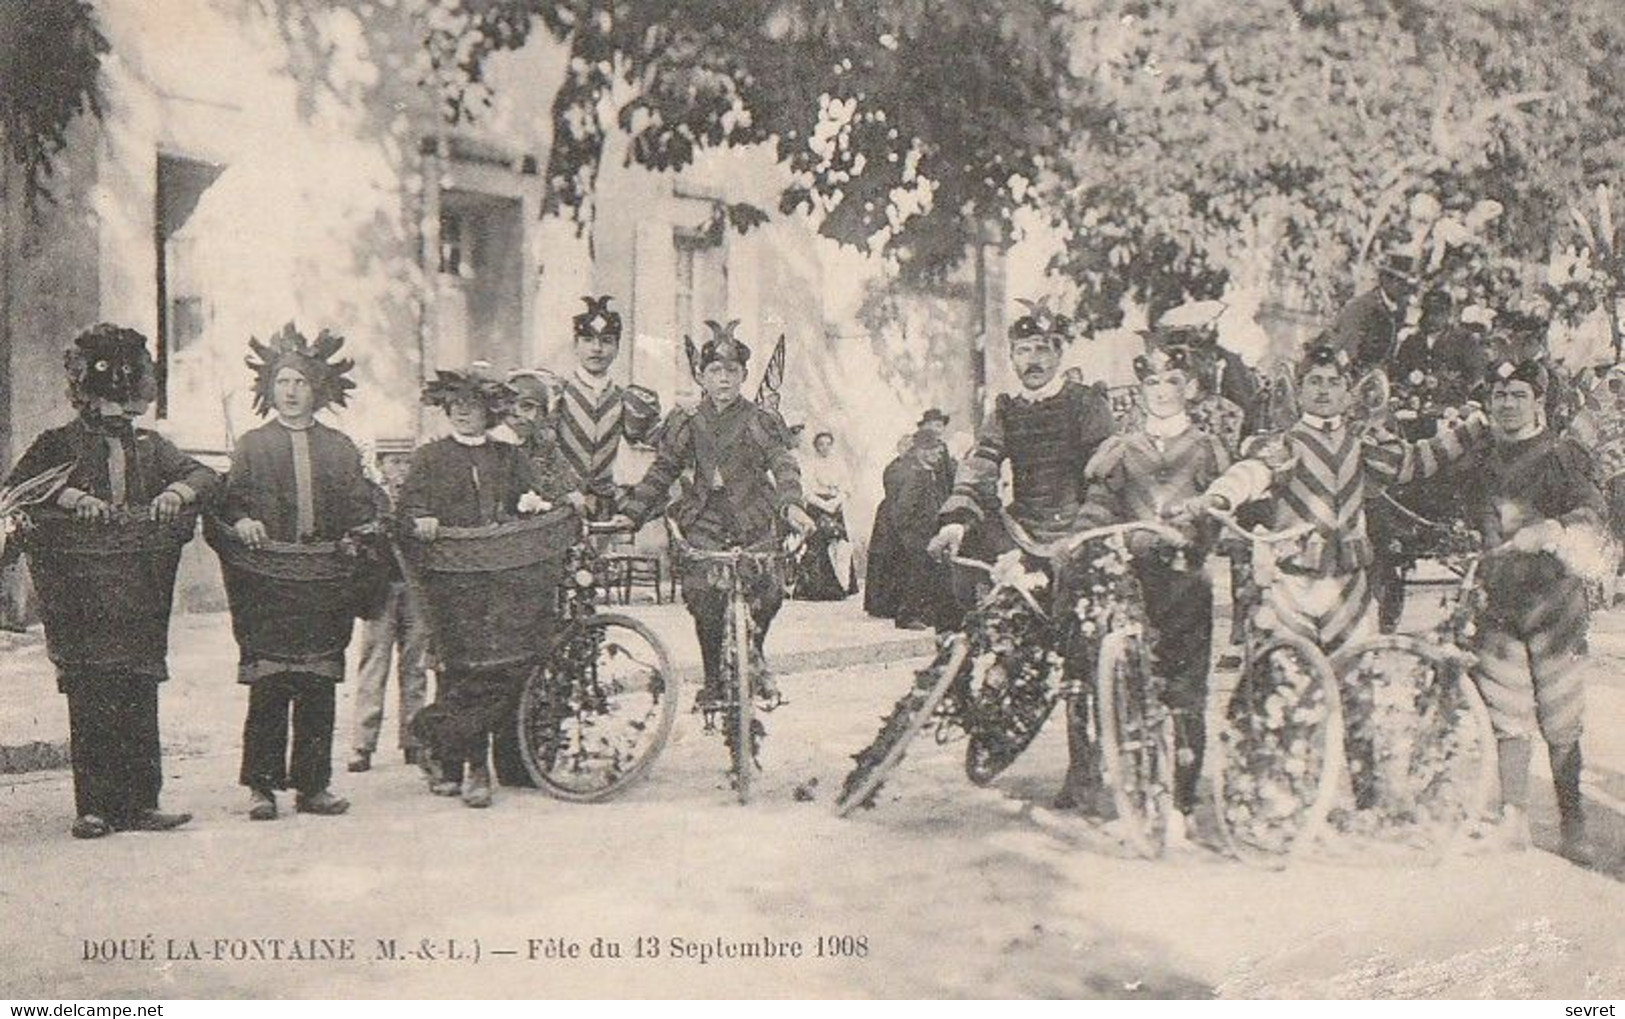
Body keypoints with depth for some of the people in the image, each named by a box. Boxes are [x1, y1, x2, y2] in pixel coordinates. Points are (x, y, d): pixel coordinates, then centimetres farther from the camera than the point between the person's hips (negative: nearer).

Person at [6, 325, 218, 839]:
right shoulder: (58, 444, 10)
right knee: (90, 702, -6)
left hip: (142, 598, 3)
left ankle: (140, 804, 3)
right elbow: (16, 489, -4)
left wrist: (177, 490, -12)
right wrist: (72, 497, -18)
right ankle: (93, 808, -2)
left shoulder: (151, 447, 19)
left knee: (140, 701, 0)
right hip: (82, 598, -2)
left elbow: (206, 475, 8)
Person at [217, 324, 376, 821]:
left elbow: (363, 509, 10)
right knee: (267, 686, -5)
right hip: (267, 586, -2)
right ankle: (261, 785, 1)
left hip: (325, 585, 2)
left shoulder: (341, 450, 15)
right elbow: (229, 501, 3)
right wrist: (241, 521, -18)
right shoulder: (251, 447, 11)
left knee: (319, 688, 2)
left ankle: (313, 784, 9)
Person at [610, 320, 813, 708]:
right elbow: (660, 473, 11)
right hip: (705, 523, 1)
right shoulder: (685, 423, 9)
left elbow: (784, 466, -10)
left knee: (769, 590, -15)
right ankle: (714, 679, 1)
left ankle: (753, 655, 16)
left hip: (754, 523, -1)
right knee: (703, 594, -15)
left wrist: (791, 505, -30)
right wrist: (631, 513, -1)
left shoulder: (762, 422, 3)